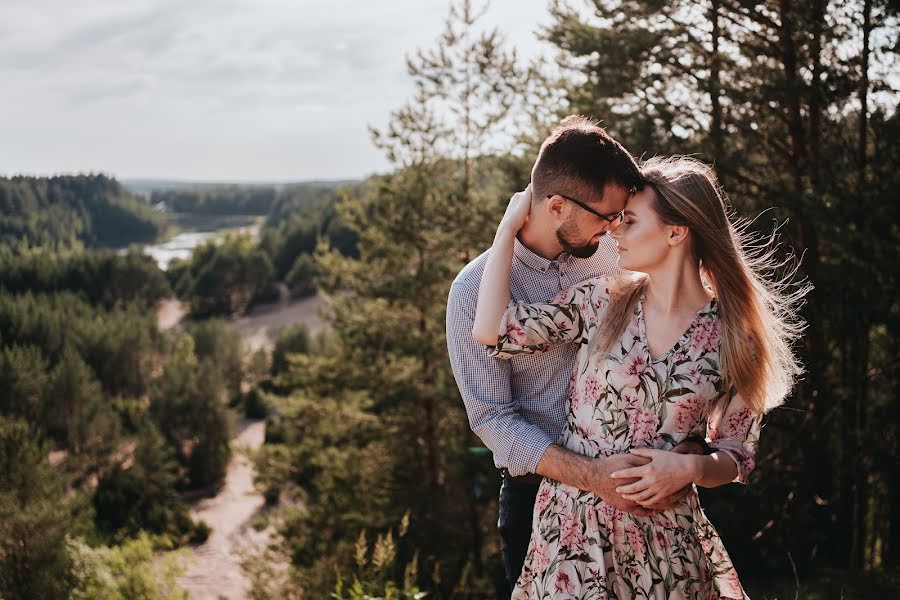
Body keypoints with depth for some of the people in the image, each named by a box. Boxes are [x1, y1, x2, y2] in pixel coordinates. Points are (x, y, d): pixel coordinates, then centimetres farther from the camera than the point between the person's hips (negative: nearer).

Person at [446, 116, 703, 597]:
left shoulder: (611, 255, -3)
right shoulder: (475, 290, -14)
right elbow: (492, 417, -16)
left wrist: (681, 440, -16)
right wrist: (591, 476, -27)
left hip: (625, 484, 4)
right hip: (540, 493, -3)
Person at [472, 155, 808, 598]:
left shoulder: (733, 339, -5)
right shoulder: (602, 303, -4)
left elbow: (736, 458, 2)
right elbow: (490, 330, -14)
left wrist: (689, 468, -19)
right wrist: (510, 223, -7)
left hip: (664, 538, 0)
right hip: (572, 522, 0)